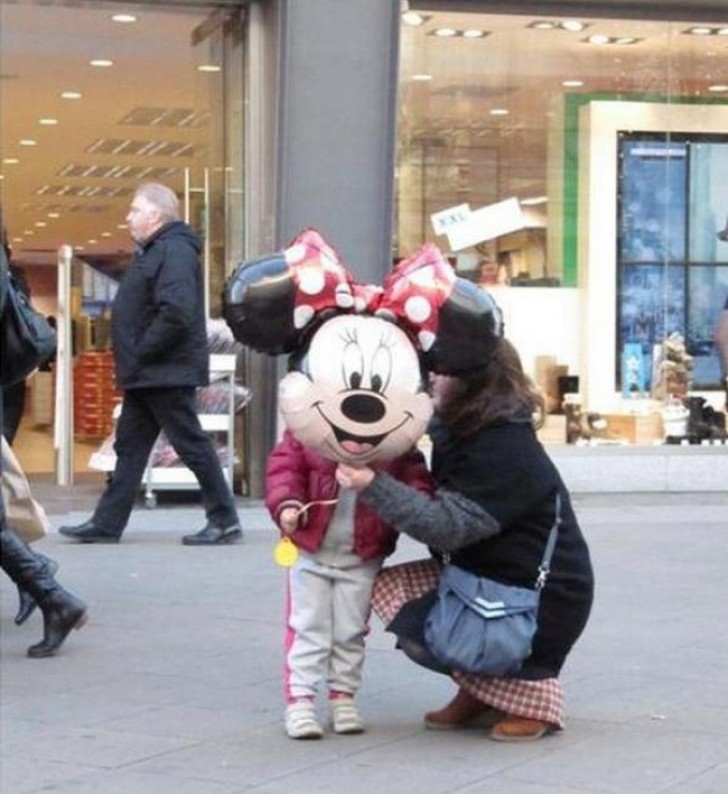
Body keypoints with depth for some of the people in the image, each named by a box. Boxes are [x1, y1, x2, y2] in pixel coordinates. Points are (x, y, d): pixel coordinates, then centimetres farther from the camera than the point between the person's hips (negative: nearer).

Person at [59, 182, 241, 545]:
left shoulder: (175, 251, -16)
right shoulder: (155, 251, 17)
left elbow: (176, 314, -28)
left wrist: (141, 353, -20)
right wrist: (133, 359, 12)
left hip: (166, 375, -11)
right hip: (148, 376, 11)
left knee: (193, 446, -4)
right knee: (129, 447, 12)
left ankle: (225, 521, 4)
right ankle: (106, 524, 17)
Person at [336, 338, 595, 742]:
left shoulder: (507, 451, -25)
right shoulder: (461, 429, 4)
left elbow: (448, 526, -34)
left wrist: (373, 486, -39)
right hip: (481, 572, 10)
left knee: (416, 625, -19)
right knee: (388, 588, -2)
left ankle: (532, 696, 0)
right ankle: (480, 693, 9)